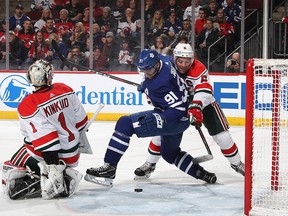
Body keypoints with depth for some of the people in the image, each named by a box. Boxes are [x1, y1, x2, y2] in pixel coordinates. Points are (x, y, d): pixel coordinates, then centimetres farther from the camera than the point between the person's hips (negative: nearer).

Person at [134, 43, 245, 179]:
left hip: (203, 102, -3)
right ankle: (150, 164, 11)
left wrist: (196, 107, -62)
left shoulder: (199, 69, -32)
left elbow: (204, 92, -47)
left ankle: (237, 163, 13)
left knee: (221, 134, -7)